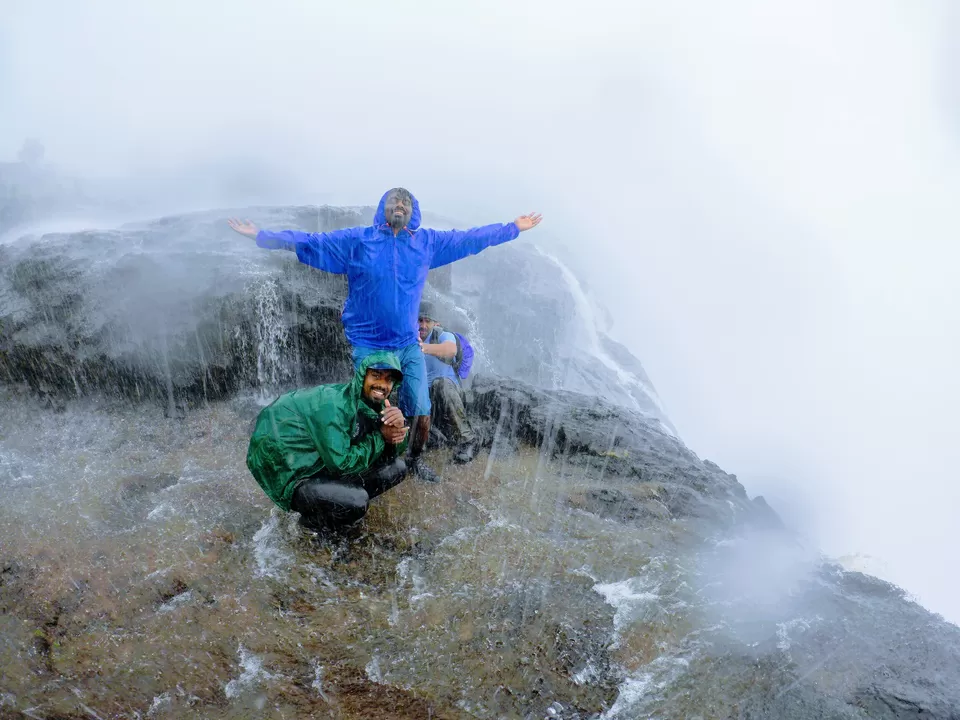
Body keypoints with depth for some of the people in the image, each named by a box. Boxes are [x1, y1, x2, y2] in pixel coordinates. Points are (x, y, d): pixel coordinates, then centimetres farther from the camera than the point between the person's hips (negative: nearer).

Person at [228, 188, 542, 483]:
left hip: (409, 346, 3)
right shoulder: (357, 240, -3)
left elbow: (469, 238, 12)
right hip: (369, 346, -2)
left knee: (422, 412, 2)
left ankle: (416, 460, 27)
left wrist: (513, 228, 16)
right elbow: (309, 241, -2)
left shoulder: (427, 241, 4)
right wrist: (261, 235, -7)